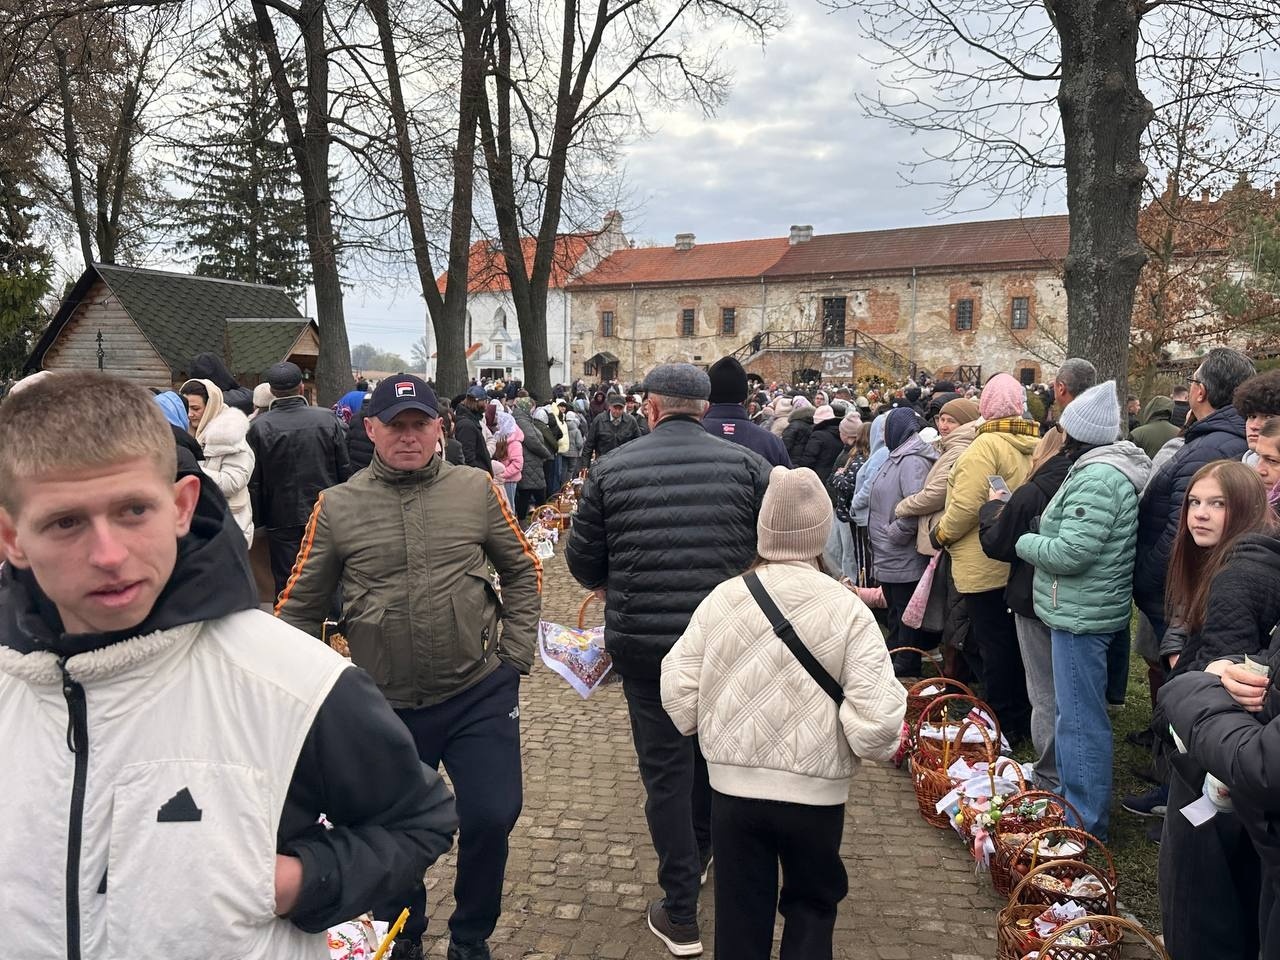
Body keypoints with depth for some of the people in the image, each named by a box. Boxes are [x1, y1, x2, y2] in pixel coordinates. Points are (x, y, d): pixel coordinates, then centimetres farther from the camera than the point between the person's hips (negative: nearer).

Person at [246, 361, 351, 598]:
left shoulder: (259, 427, -8)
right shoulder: (328, 420, -5)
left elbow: (253, 482, -4)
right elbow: (345, 470, -2)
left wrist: (257, 521, 6)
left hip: (282, 519, -1)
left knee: (286, 586, 7)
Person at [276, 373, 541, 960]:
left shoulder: (477, 491, -2)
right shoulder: (336, 506, -3)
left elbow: (522, 572, 8)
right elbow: (299, 607, 4)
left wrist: (516, 654, 1)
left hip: (480, 694, 0)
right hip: (386, 706, 1)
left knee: (492, 817, 1)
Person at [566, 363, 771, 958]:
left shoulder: (612, 469, -5)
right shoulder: (748, 465, -5)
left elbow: (582, 562, 0)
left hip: (643, 642, -1)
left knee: (665, 769, 10)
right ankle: (700, 859, 47)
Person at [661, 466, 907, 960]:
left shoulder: (723, 598, -7)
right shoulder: (848, 609, -12)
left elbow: (679, 694, -6)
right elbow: (877, 720, -17)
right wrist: (877, 743, 5)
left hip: (733, 785, 1)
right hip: (817, 791, -1)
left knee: (740, 912, 18)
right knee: (811, 905, 22)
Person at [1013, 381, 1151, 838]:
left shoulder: (1097, 479, -21)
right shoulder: (1100, 469, 12)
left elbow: (1069, 553, -25)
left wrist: (1024, 541, -9)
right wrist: (1036, 537, 7)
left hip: (1081, 614, -11)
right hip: (1079, 610, 11)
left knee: (1080, 718, -1)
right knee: (1073, 712, 21)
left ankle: (1086, 821, 10)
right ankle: (1072, 797, 36)